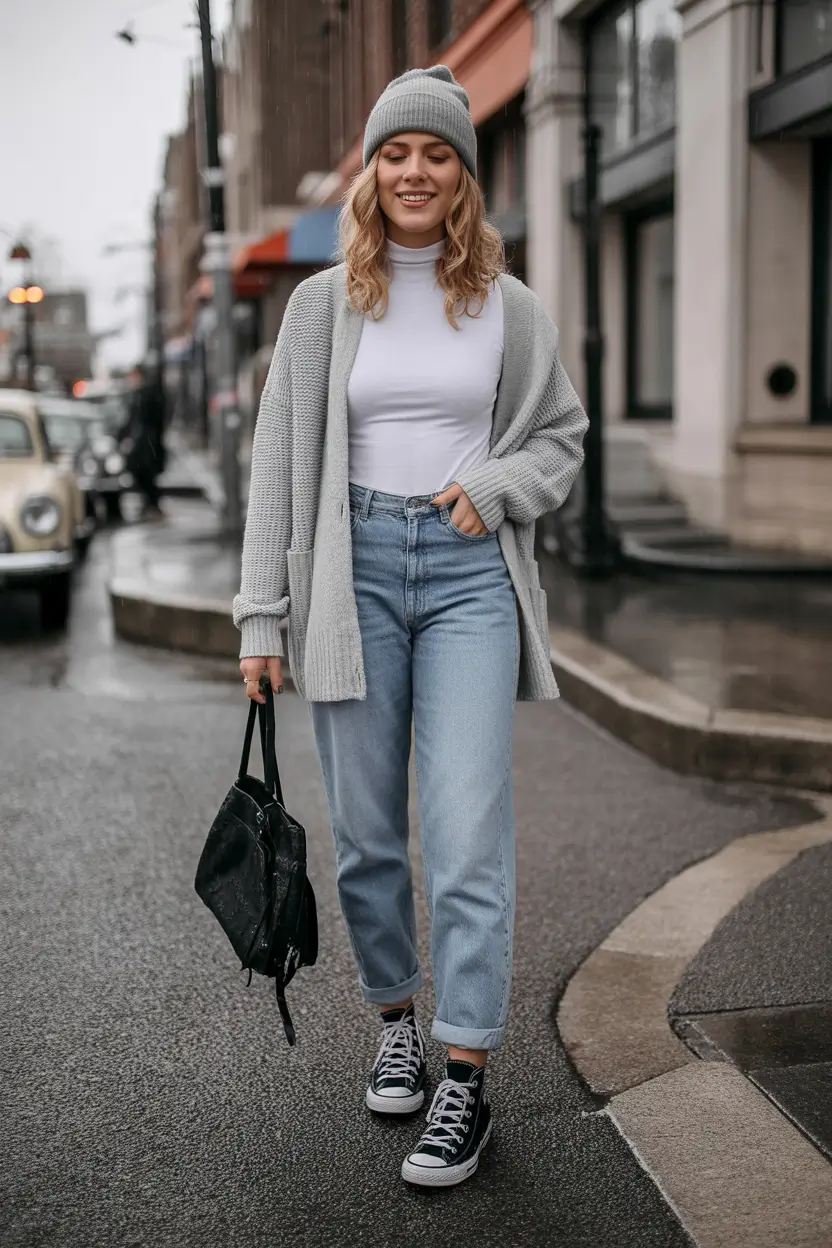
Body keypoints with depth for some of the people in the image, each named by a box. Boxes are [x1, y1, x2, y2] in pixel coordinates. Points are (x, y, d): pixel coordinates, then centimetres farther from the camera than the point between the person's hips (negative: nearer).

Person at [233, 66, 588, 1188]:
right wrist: (263, 613, 0)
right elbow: (280, 462, 5)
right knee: (367, 832, 7)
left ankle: (466, 1075, 2)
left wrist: (496, 484, -5)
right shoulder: (322, 305, 6)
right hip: (354, 569, 1)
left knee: (469, 832, -7)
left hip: (469, 570, -1)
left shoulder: (509, 307, 8)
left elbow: (561, 432, 16)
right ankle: (396, 1018, 29)